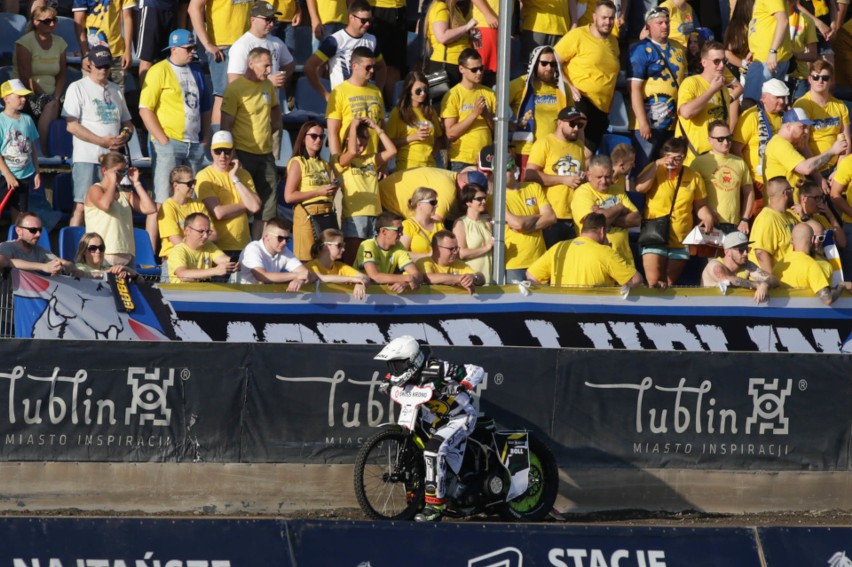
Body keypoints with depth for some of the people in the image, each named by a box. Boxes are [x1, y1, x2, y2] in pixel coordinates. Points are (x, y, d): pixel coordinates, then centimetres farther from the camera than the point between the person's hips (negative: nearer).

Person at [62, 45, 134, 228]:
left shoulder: (115, 90, 18)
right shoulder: (78, 88, 0)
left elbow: (127, 122, 24)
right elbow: (72, 126, -9)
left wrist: (125, 135, -2)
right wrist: (103, 141, -15)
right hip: (87, 158, -5)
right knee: (81, 206, -11)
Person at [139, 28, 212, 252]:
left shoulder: (196, 72, 16)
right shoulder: (159, 71, -5)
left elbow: (205, 107, 23)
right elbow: (145, 109, -10)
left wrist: (205, 138, 11)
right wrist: (163, 140, -14)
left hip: (194, 145, 7)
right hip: (169, 143, -7)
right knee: (162, 202, -9)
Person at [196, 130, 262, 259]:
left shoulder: (243, 174, 13)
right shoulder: (204, 176, -2)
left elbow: (255, 206, -3)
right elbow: (218, 212, -14)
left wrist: (235, 179, -3)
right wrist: (245, 205, -1)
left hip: (243, 246, 4)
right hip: (218, 247, -4)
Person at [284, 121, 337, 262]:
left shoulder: (325, 165, 19)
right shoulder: (297, 163, -1)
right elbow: (289, 196, -11)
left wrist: (333, 190, 5)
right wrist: (318, 192, -15)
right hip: (307, 214, -6)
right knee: (307, 261, -9)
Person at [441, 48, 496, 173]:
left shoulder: (489, 94, 10)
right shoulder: (452, 96, -3)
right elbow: (450, 133, -10)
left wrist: (487, 114, -8)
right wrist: (474, 113, -15)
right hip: (461, 162, -4)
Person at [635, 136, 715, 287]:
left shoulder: (693, 177, 5)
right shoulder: (655, 170, -1)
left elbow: (700, 205, 11)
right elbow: (640, 187, -18)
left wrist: (707, 217, -10)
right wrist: (657, 164, -19)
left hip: (680, 241, 3)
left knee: (670, 286, 10)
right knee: (654, 285, -15)